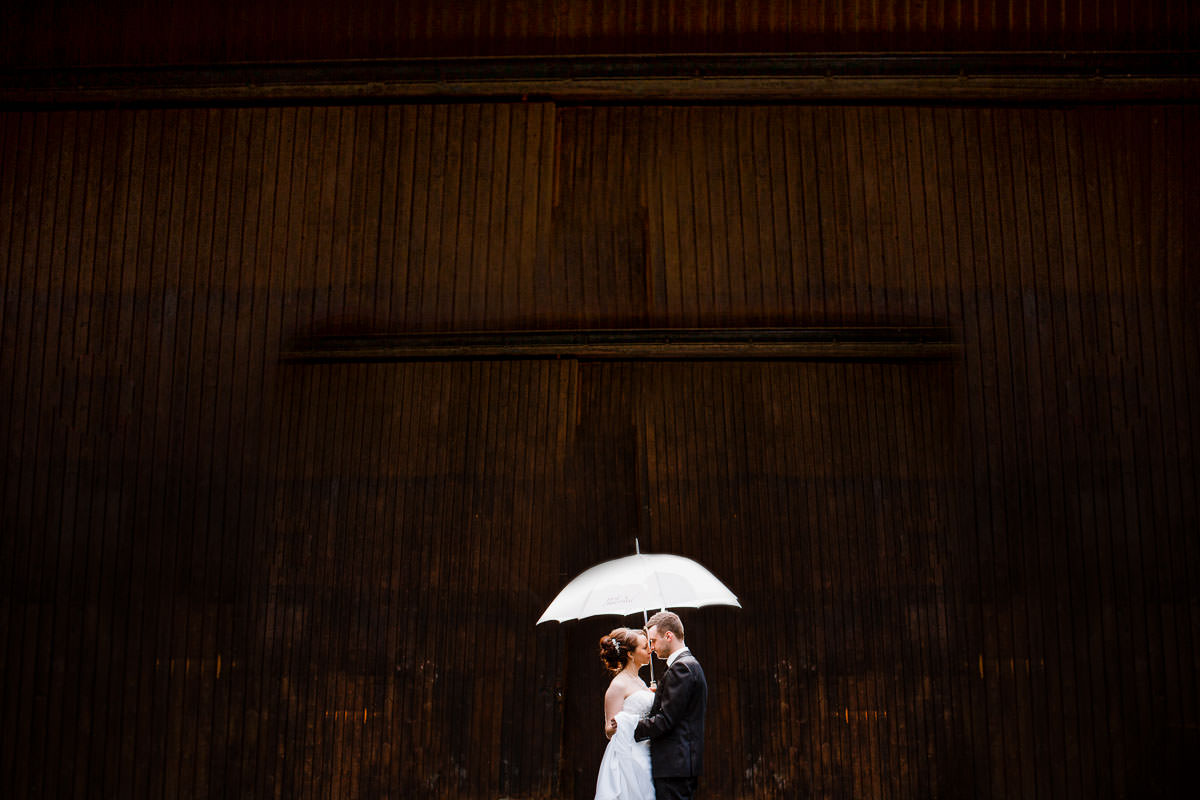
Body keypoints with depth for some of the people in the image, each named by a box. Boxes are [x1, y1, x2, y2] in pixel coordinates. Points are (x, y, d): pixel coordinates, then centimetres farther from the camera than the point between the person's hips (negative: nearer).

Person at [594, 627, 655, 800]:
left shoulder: (639, 681, 17)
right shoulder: (619, 685, -10)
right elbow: (609, 731, -11)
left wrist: (655, 696, 20)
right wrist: (616, 725, -31)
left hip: (644, 758, 8)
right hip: (627, 758, -8)